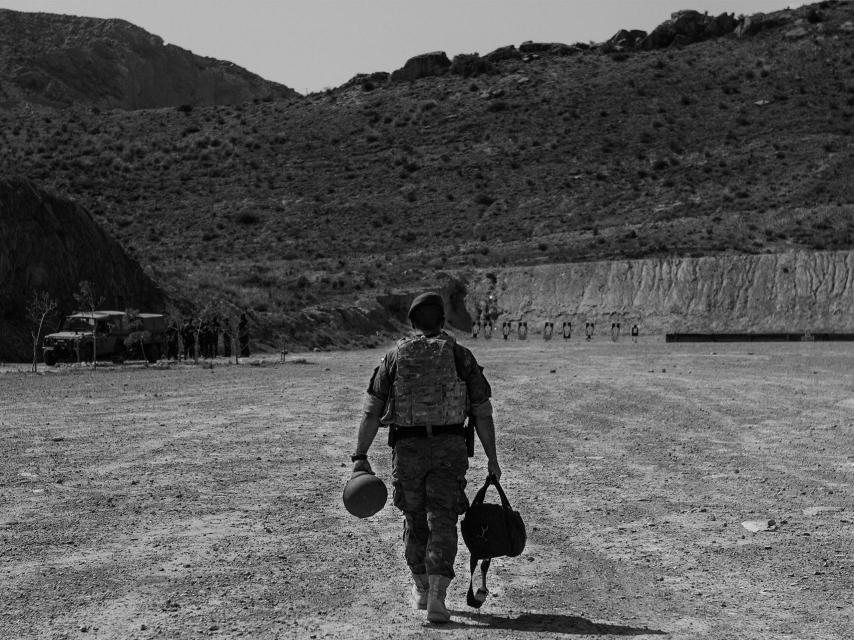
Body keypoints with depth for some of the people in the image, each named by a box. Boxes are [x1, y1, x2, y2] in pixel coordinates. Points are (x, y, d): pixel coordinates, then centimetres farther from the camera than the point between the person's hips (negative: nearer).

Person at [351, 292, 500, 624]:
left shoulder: (393, 357, 3)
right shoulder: (460, 356, 2)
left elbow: (371, 411, -3)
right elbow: (482, 413, 1)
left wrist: (360, 456, -2)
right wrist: (492, 458, 8)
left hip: (407, 447, 1)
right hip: (450, 448, -1)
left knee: (415, 519, 18)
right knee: (442, 522, -1)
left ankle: (421, 589, 32)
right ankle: (436, 597, -15)